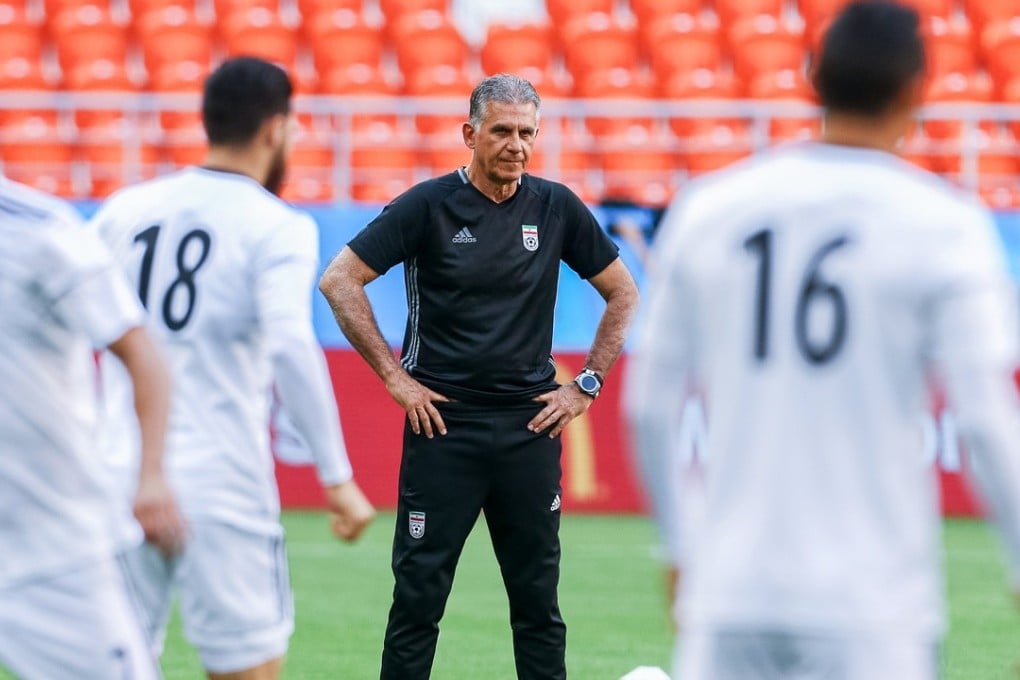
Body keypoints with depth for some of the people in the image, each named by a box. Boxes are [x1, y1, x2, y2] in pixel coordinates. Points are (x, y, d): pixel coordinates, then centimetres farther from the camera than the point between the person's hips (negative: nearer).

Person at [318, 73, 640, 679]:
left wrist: (587, 386, 8)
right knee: (419, 594, -1)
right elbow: (340, 281, -4)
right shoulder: (429, 205, -4)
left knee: (539, 596, 6)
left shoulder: (557, 208, 5)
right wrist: (394, 376, -6)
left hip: (531, 425, 3)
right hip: (443, 423, -3)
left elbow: (623, 293, 16)